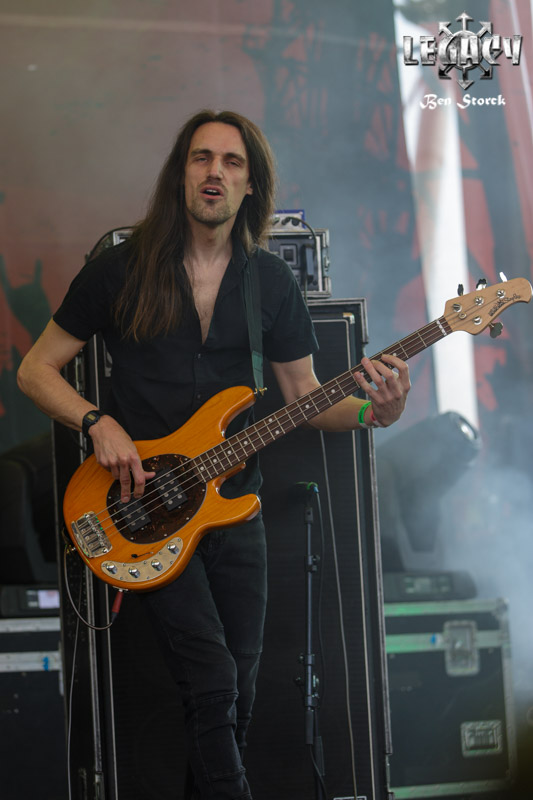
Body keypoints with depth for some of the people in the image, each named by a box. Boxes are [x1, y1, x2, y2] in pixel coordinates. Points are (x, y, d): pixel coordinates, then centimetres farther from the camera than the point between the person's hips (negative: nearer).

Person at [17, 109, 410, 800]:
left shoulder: (271, 282, 7)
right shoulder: (122, 269, -2)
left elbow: (306, 397, 10)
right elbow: (36, 370, 3)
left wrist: (372, 410, -10)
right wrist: (99, 424, -14)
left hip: (234, 503, 4)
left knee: (239, 690, 6)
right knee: (212, 678, -17)